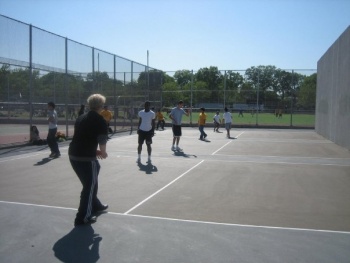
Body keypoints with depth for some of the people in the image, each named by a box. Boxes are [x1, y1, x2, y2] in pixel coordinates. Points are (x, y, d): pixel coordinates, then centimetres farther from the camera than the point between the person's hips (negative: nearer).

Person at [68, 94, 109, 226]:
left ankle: (95, 205, 44)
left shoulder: (81, 118, 14)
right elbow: (102, 140, -12)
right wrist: (103, 152, 8)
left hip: (73, 154, 8)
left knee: (90, 183, 26)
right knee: (90, 185, 6)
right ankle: (83, 217, 11)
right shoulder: (100, 120, -8)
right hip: (86, 157, -8)